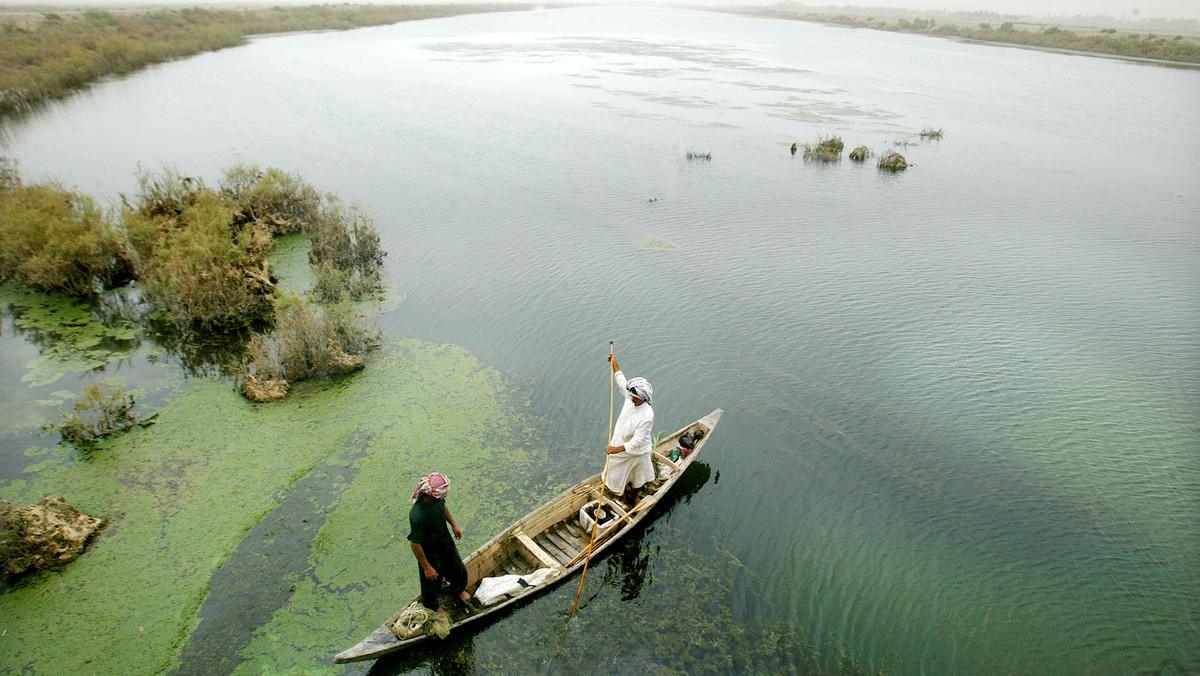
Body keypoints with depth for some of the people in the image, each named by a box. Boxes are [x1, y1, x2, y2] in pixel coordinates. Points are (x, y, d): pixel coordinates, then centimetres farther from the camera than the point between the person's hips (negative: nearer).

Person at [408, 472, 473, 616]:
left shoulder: (437, 499, -22)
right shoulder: (417, 516, -43)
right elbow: (415, 544, -30)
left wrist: (454, 524, 12)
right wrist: (427, 567, -21)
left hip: (445, 539, 7)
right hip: (429, 549, -7)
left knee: (457, 566, 27)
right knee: (431, 579, 20)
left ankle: (458, 589, 60)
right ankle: (432, 606, 51)